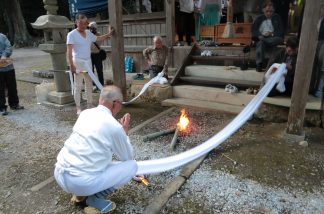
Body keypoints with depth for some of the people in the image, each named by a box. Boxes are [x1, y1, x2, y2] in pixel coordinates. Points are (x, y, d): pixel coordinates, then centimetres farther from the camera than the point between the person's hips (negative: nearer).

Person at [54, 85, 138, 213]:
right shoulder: (115, 127, -11)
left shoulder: (85, 113, 8)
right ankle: (96, 197, 0)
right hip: (81, 182, -7)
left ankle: (80, 192, 20)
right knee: (131, 165, 6)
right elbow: (127, 157, 7)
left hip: (59, 174, 8)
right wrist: (125, 131, 15)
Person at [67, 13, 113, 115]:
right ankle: (78, 108, 5)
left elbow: (98, 39, 28)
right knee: (78, 86, -3)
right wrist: (71, 65, -23)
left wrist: (109, 34, 20)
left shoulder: (88, 33, 10)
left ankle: (90, 105, 24)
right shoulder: (72, 34, -9)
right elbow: (69, 51, -15)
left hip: (88, 62, 7)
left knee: (89, 84, 13)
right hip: (78, 62, -7)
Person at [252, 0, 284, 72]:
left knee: (279, 39, -34)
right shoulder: (259, 18, 14)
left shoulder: (277, 18, 14)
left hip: (273, 38, 1)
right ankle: (259, 64, -42)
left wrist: (272, 34, -13)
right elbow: (254, 29, 3)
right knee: (260, 43, -36)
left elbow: (281, 31, 7)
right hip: (262, 38, -1)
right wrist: (260, 36, -17)